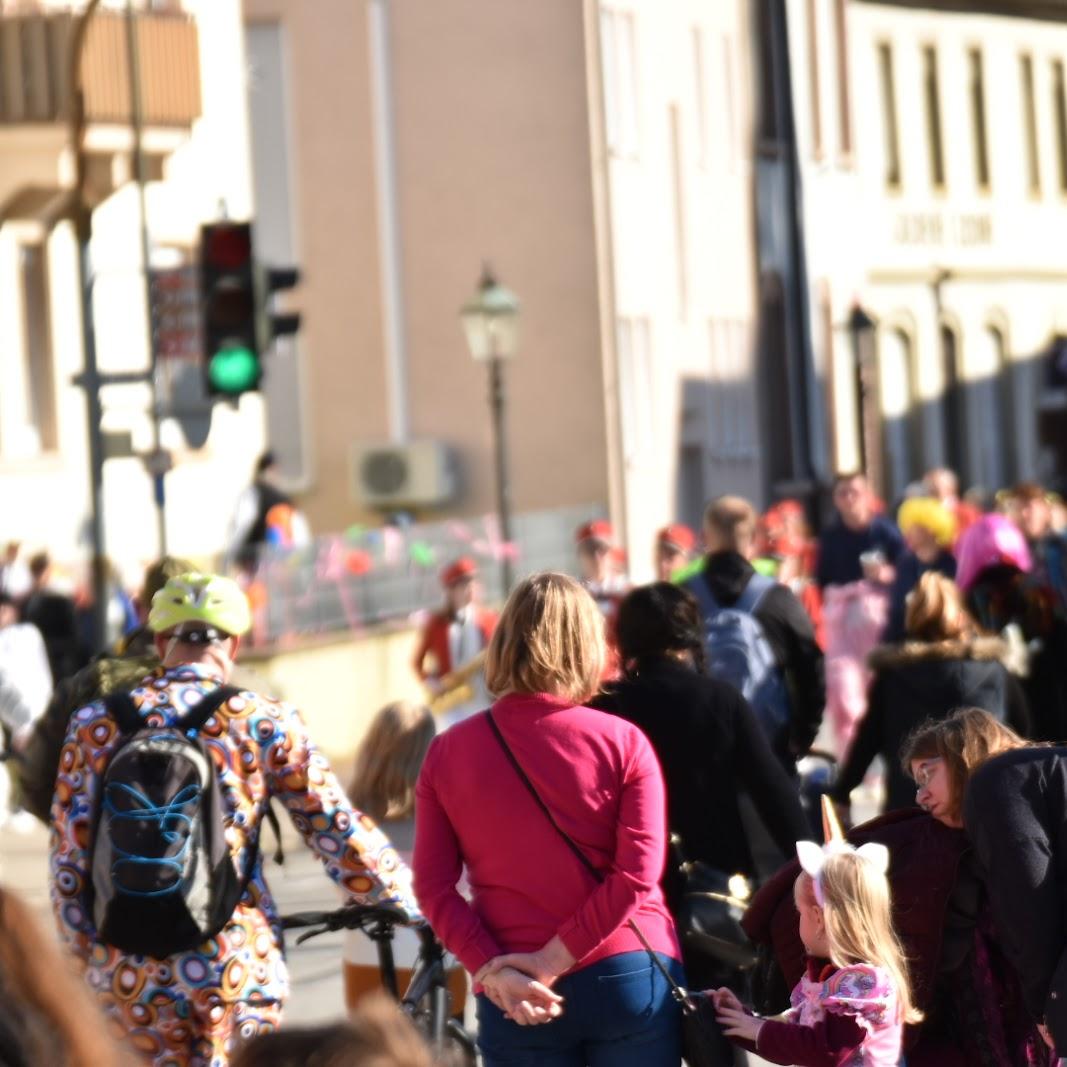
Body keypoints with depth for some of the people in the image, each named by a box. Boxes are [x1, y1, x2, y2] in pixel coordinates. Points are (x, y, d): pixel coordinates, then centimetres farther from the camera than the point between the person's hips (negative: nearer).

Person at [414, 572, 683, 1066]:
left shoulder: (447, 752, 3)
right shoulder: (622, 741, -2)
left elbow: (433, 886, -2)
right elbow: (638, 873, -10)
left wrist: (495, 970, -8)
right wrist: (551, 962, -10)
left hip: (514, 1001, 1)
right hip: (628, 978, -1)